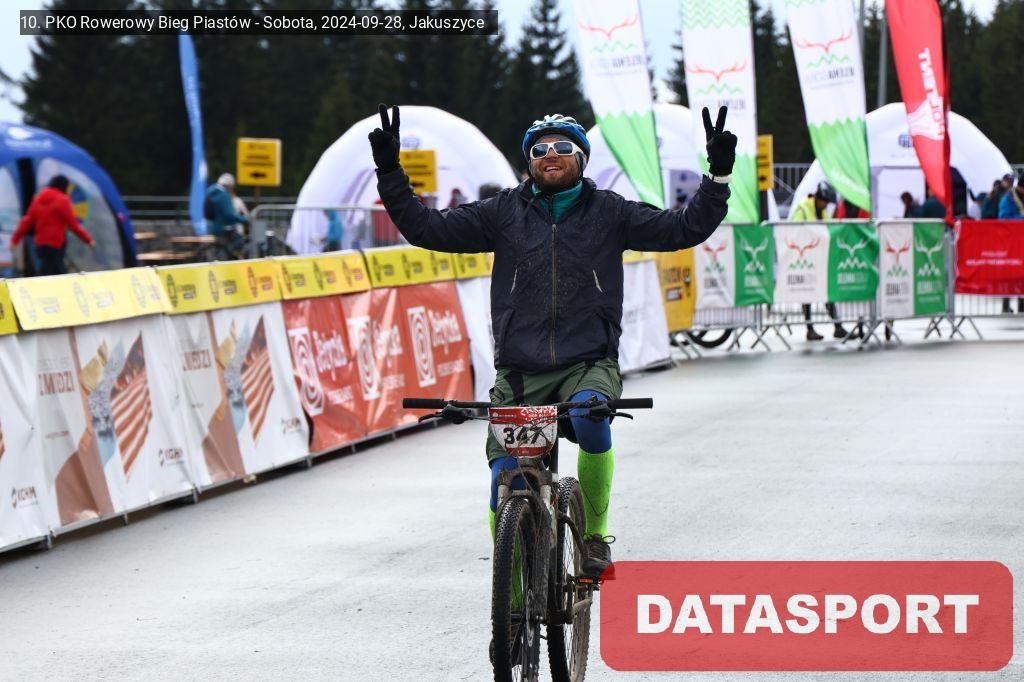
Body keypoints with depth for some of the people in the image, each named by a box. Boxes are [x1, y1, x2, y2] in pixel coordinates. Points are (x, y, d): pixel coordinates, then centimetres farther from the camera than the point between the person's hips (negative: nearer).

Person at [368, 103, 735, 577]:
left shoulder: (608, 213, 7)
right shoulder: (505, 213, 8)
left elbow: (684, 229, 2)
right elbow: (426, 228, 5)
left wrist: (719, 176, -10)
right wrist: (390, 173, -4)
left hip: (589, 364, -1)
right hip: (519, 373, 1)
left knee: (589, 416, -34)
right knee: (505, 476, -11)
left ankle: (594, 535, -16)